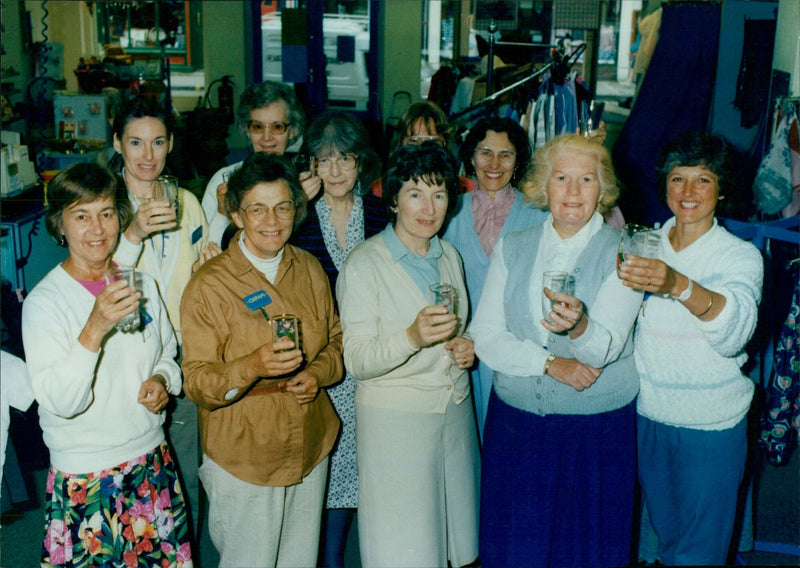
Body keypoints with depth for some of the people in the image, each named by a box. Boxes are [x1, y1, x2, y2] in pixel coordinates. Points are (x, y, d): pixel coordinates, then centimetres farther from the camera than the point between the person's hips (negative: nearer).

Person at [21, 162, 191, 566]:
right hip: (85, 480, -4)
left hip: (154, 462, 5)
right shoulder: (44, 302, -13)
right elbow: (60, 402, -20)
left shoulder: (142, 283, 3)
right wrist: (95, 329, -32)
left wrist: (162, 381, -5)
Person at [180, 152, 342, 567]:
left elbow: (336, 339, 15)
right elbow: (196, 383, -14)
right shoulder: (209, 285, -13)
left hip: (310, 450, 5)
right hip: (242, 459, -5)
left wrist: (317, 374, -7)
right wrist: (251, 367, -33)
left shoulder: (310, 269, 4)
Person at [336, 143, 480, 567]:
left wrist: (467, 345, 0)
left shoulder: (449, 257, 9)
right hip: (395, 419, -6)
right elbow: (357, 361, -16)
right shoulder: (364, 265, -11)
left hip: (455, 412, 6)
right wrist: (413, 337, -33)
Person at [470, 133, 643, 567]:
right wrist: (549, 361, -15)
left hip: (596, 431, -2)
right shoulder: (512, 248, 4)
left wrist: (578, 326, -40)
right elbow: (484, 335, -2)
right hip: (514, 422, 2)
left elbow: (604, 348, -18)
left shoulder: (621, 253, -5)